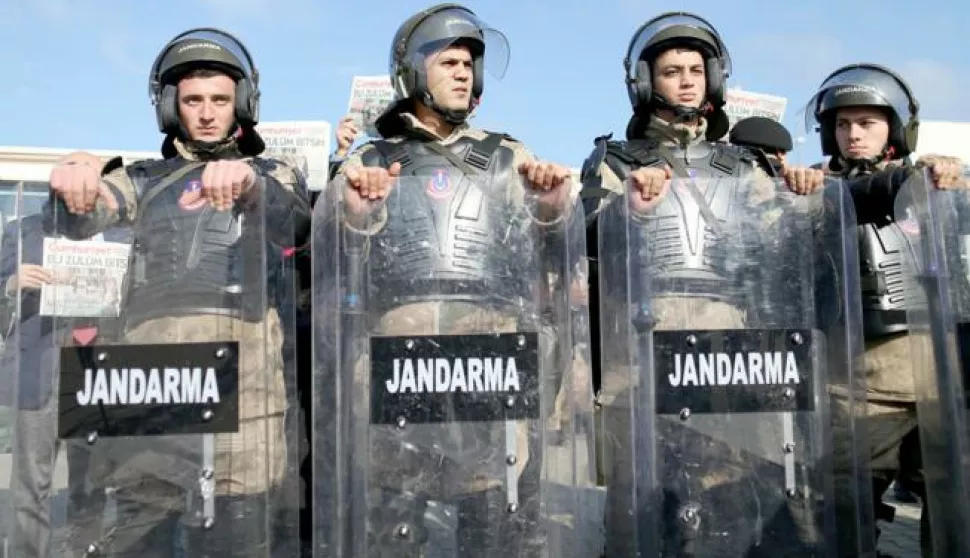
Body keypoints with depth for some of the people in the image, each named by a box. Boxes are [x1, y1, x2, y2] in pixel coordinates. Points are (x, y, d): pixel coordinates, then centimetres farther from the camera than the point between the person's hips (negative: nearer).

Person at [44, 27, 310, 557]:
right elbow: (80, 219, 6)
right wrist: (73, 181, -18)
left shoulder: (270, 175, 21)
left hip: (240, 352, -1)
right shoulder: (145, 178, 25)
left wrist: (249, 184, -22)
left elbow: (295, 226, -1)